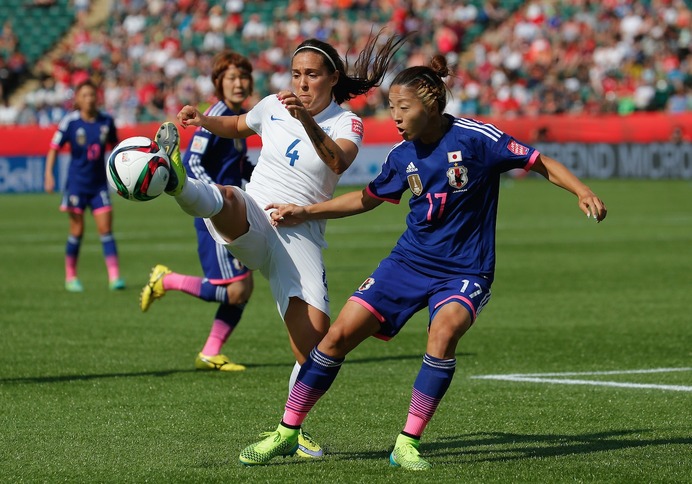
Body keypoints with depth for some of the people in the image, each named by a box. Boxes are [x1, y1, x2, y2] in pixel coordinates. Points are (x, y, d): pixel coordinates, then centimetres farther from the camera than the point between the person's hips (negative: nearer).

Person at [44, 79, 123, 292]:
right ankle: (70, 277, 15)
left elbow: (114, 146, 14)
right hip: (76, 183, -2)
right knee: (77, 231, 1)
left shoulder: (106, 121, -1)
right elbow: (54, 148, -8)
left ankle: (114, 276, -6)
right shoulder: (70, 121, -10)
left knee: (105, 229, -4)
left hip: (99, 184, 2)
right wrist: (49, 174, -19)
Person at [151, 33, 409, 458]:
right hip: (250, 224, 1)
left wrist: (307, 120, -40)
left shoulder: (346, 124, 0)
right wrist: (203, 120, 12)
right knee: (227, 197, -35)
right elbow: (237, 125, 33)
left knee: (315, 336, -13)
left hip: (300, 237, -1)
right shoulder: (273, 106, 10)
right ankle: (177, 181, -69)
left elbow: (338, 162, -24)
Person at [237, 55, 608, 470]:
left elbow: (543, 164, -8)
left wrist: (583, 192, -24)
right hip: (410, 261, 4)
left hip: (464, 272, -4)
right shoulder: (402, 156, 2)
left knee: (444, 329, -34)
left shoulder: (475, 138, -13)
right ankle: (287, 433, 9)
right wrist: (303, 214, 15)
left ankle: (408, 444, -23)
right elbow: (367, 199, 20)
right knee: (340, 334, -6)